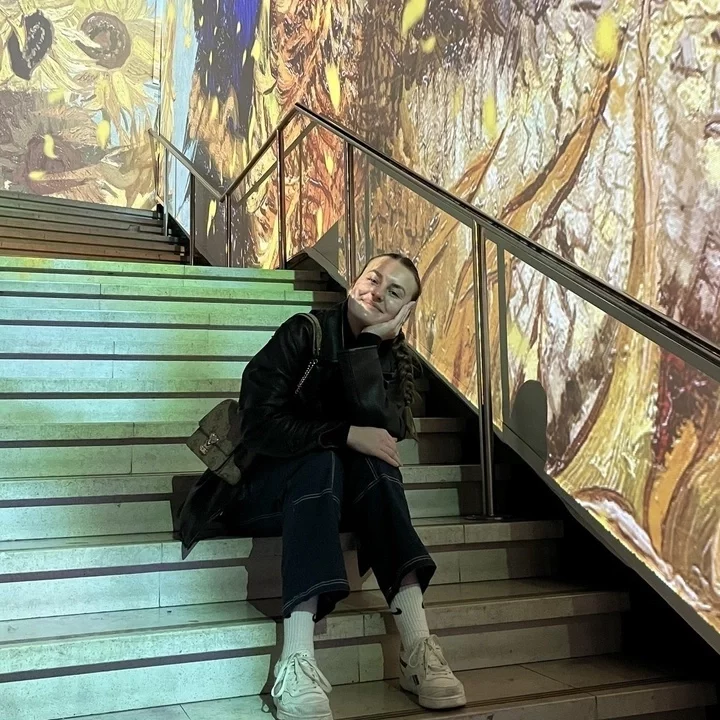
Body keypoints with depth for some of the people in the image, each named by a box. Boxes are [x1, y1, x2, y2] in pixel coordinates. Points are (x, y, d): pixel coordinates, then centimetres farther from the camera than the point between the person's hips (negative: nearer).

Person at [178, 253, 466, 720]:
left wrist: (370, 342, -22)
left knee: (374, 460, -28)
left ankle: (416, 646, -36)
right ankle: (296, 664, -47)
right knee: (322, 461, -34)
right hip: (264, 490, -3)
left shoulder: (395, 358, 3)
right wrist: (347, 435, -26)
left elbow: (382, 429, -18)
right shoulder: (306, 333, -10)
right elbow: (260, 426, -19)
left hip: (338, 494, 3)